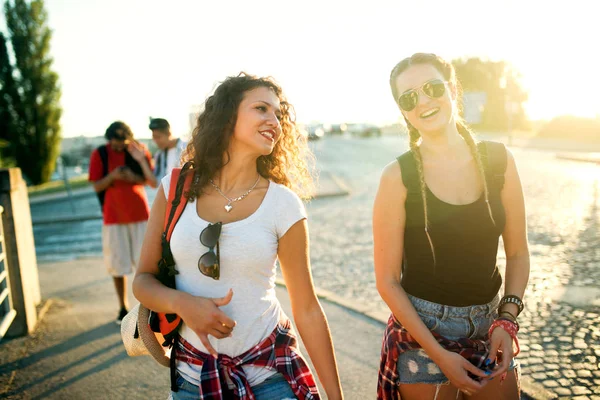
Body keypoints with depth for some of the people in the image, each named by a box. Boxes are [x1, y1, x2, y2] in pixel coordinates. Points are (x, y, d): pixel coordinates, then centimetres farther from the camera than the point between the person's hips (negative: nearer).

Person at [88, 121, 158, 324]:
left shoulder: (139, 150, 1)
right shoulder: (100, 154, 0)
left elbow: (153, 182, -1)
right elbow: (97, 186, -2)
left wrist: (134, 177, -20)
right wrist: (112, 176, -21)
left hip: (139, 213, 0)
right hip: (113, 215, 0)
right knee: (117, 264, 3)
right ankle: (123, 308, 16)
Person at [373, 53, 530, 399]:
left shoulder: (498, 160, -5)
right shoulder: (398, 177, -14)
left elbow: (518, 253, 3)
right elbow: (387, 281, -11)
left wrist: (507, 319, -9)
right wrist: (438, 354, -13)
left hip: (490, 328, 3)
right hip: (421, 329, -3)